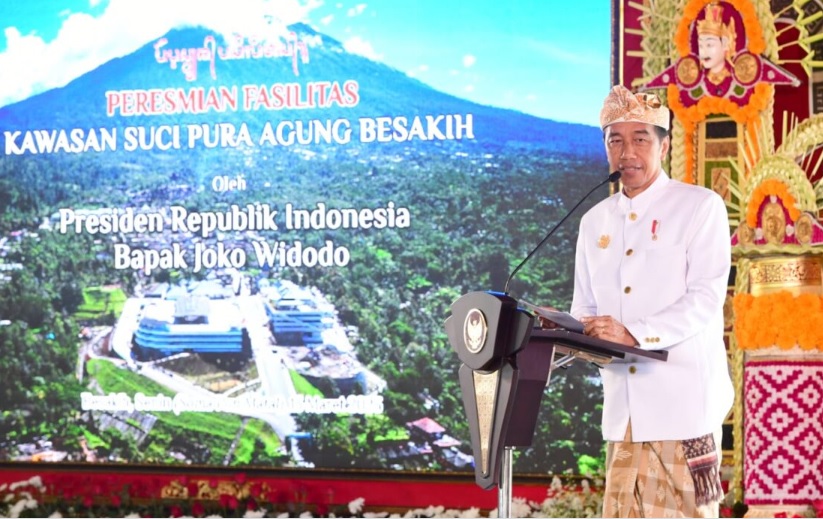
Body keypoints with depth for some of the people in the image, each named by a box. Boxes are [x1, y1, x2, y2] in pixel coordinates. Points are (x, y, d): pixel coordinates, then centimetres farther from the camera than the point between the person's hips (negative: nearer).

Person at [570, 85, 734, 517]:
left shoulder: (700, 207, -1)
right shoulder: (595, 221, 16)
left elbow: (706, 299, -11)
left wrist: (634, 334, -23)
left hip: (684, 400, -5)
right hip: (624, 405, 5)